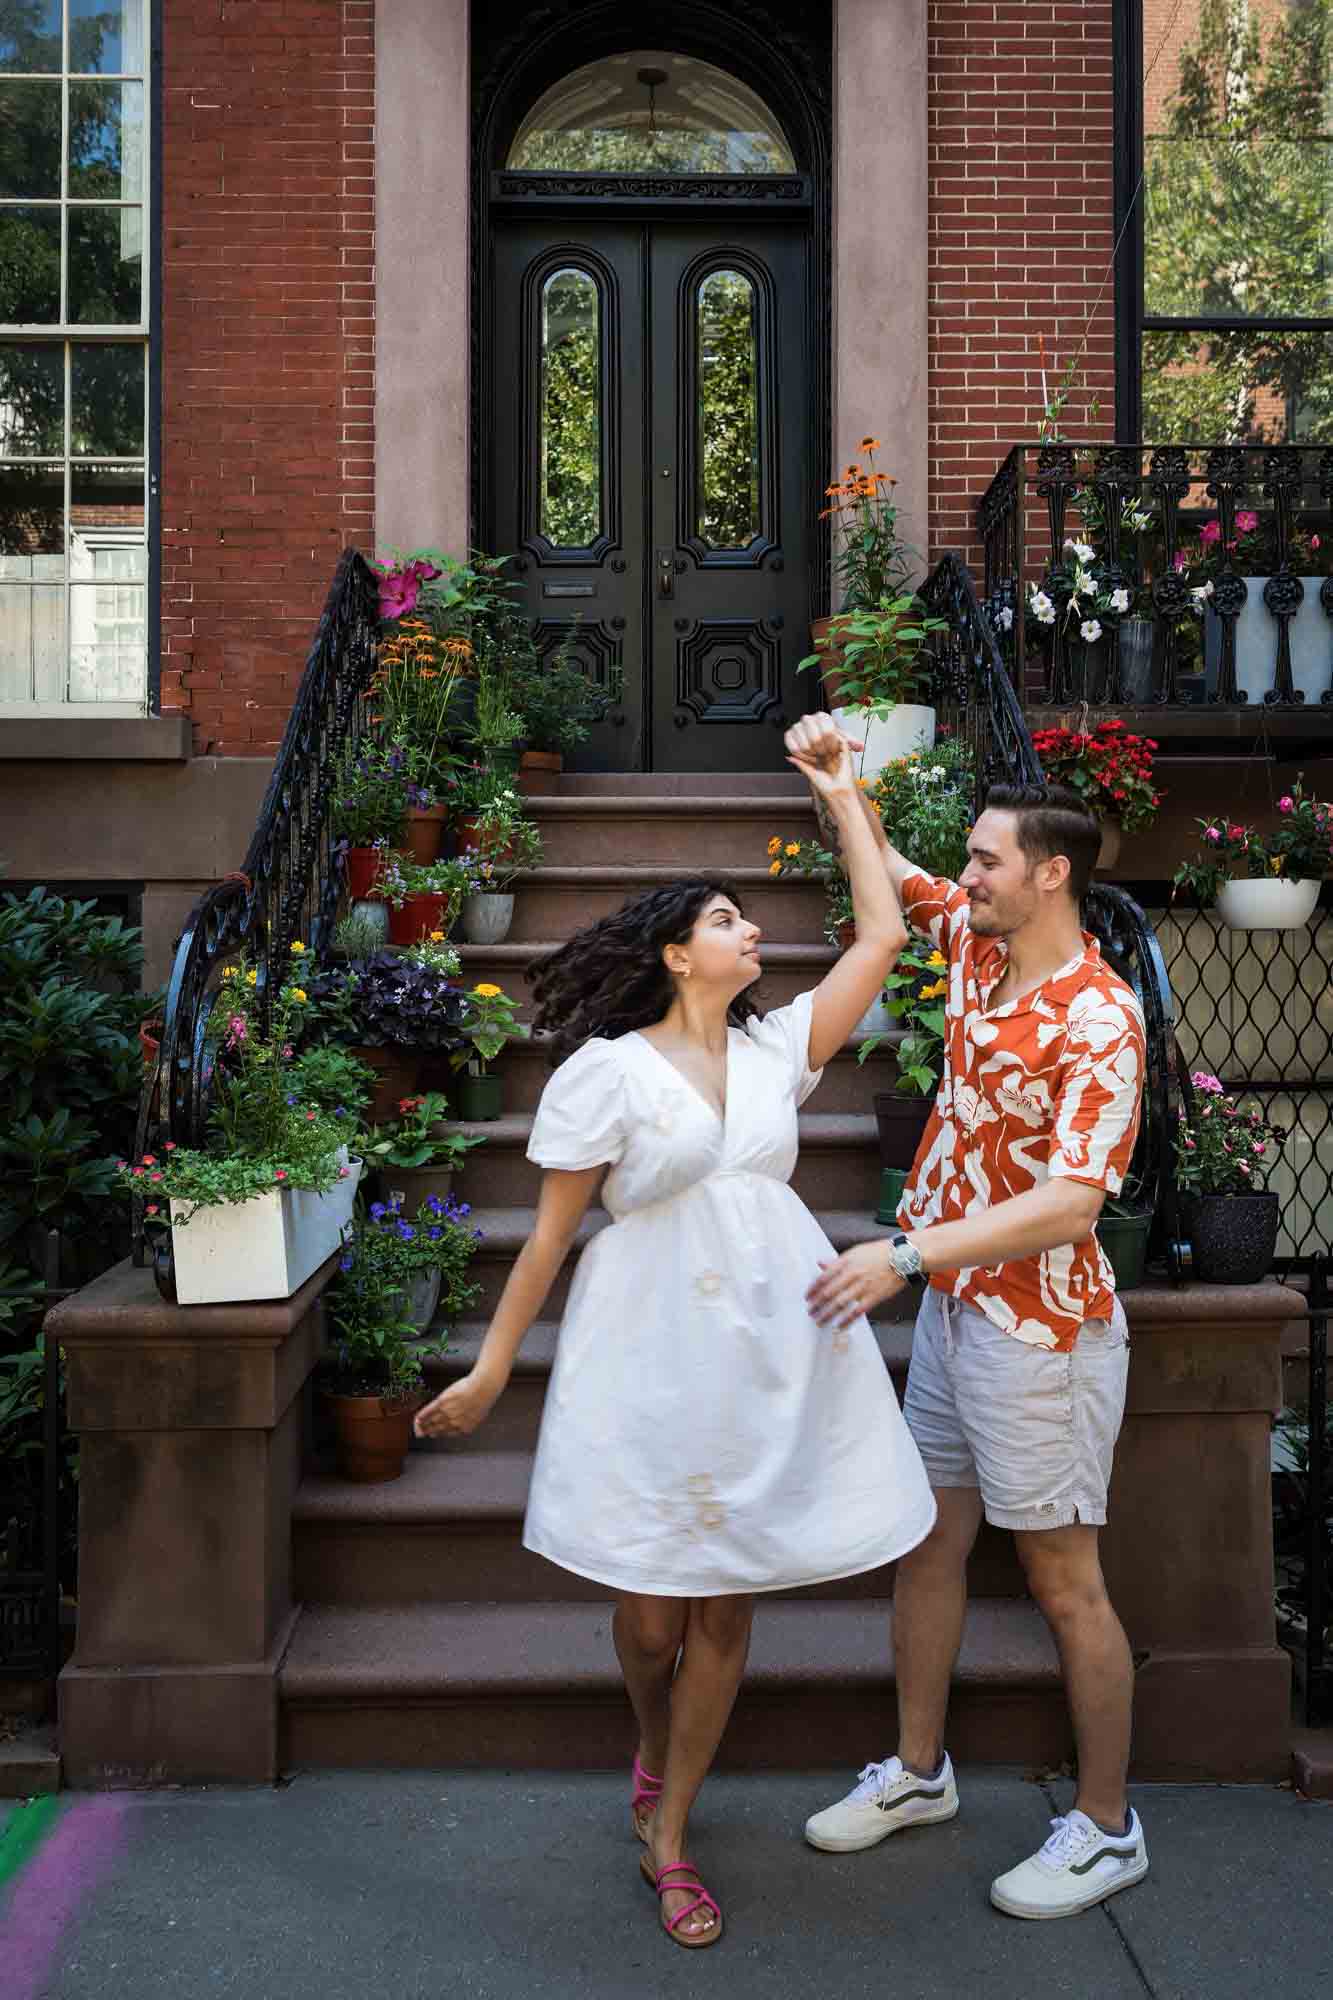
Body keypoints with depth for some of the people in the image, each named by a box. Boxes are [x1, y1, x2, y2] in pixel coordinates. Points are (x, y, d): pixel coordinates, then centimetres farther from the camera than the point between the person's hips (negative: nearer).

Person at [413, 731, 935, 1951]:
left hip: (773, 1348, 4)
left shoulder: (774, 1049, 10)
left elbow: (882, 939, 8)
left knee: (725, 1609, 8)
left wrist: (844, 799, 13)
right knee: (650, 1611, 6)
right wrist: (492, 1370, 0)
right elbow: (552, 1231, -1)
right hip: (654, 1355, -4)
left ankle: (669, 1837, 27)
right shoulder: (606, 1068, -3)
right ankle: (655, 1752, 41)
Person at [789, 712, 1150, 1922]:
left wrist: (905, 1255, -35)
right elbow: (887, 869, 18)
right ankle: (919, 1772, 34)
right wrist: (833, 772, 1)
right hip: (953, 1305, 8)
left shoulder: (1099, 1018, -20)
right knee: (929, 1539, 17)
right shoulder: (980, 949, 3)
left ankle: (1107, 1828, 23)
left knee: (1062, 1579, 4)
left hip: (1040, 1324, -8)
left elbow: (1070, 1202, -28)